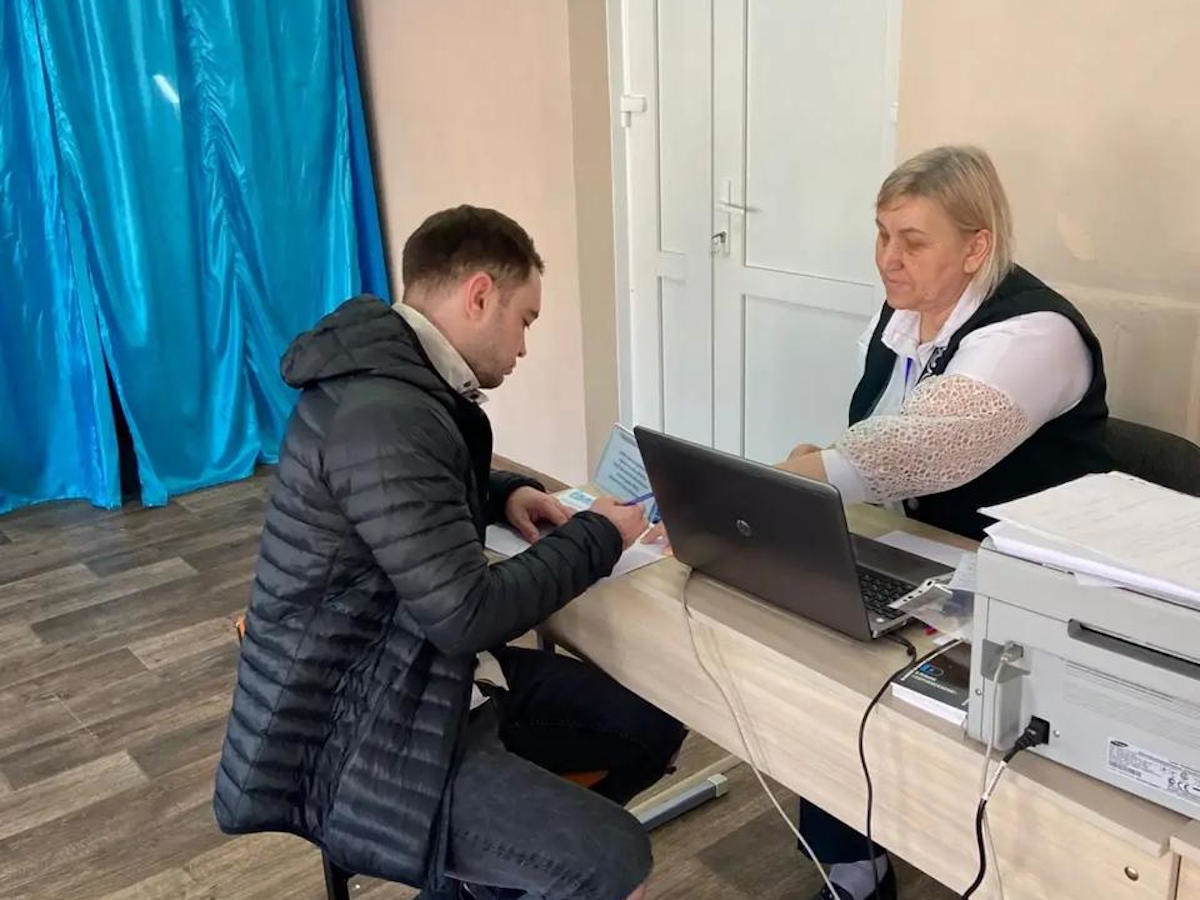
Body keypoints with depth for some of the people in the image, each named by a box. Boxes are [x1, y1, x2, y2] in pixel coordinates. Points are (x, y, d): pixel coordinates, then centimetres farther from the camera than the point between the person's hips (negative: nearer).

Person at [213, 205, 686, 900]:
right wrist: (597, 537, -12)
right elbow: (468, 614, -25)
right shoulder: (383, 415, -27)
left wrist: (505, 494, 7)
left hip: (428, 673, 10)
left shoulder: (401, 376, 5)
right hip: (360, 739, -10)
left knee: (655, 726, 10)